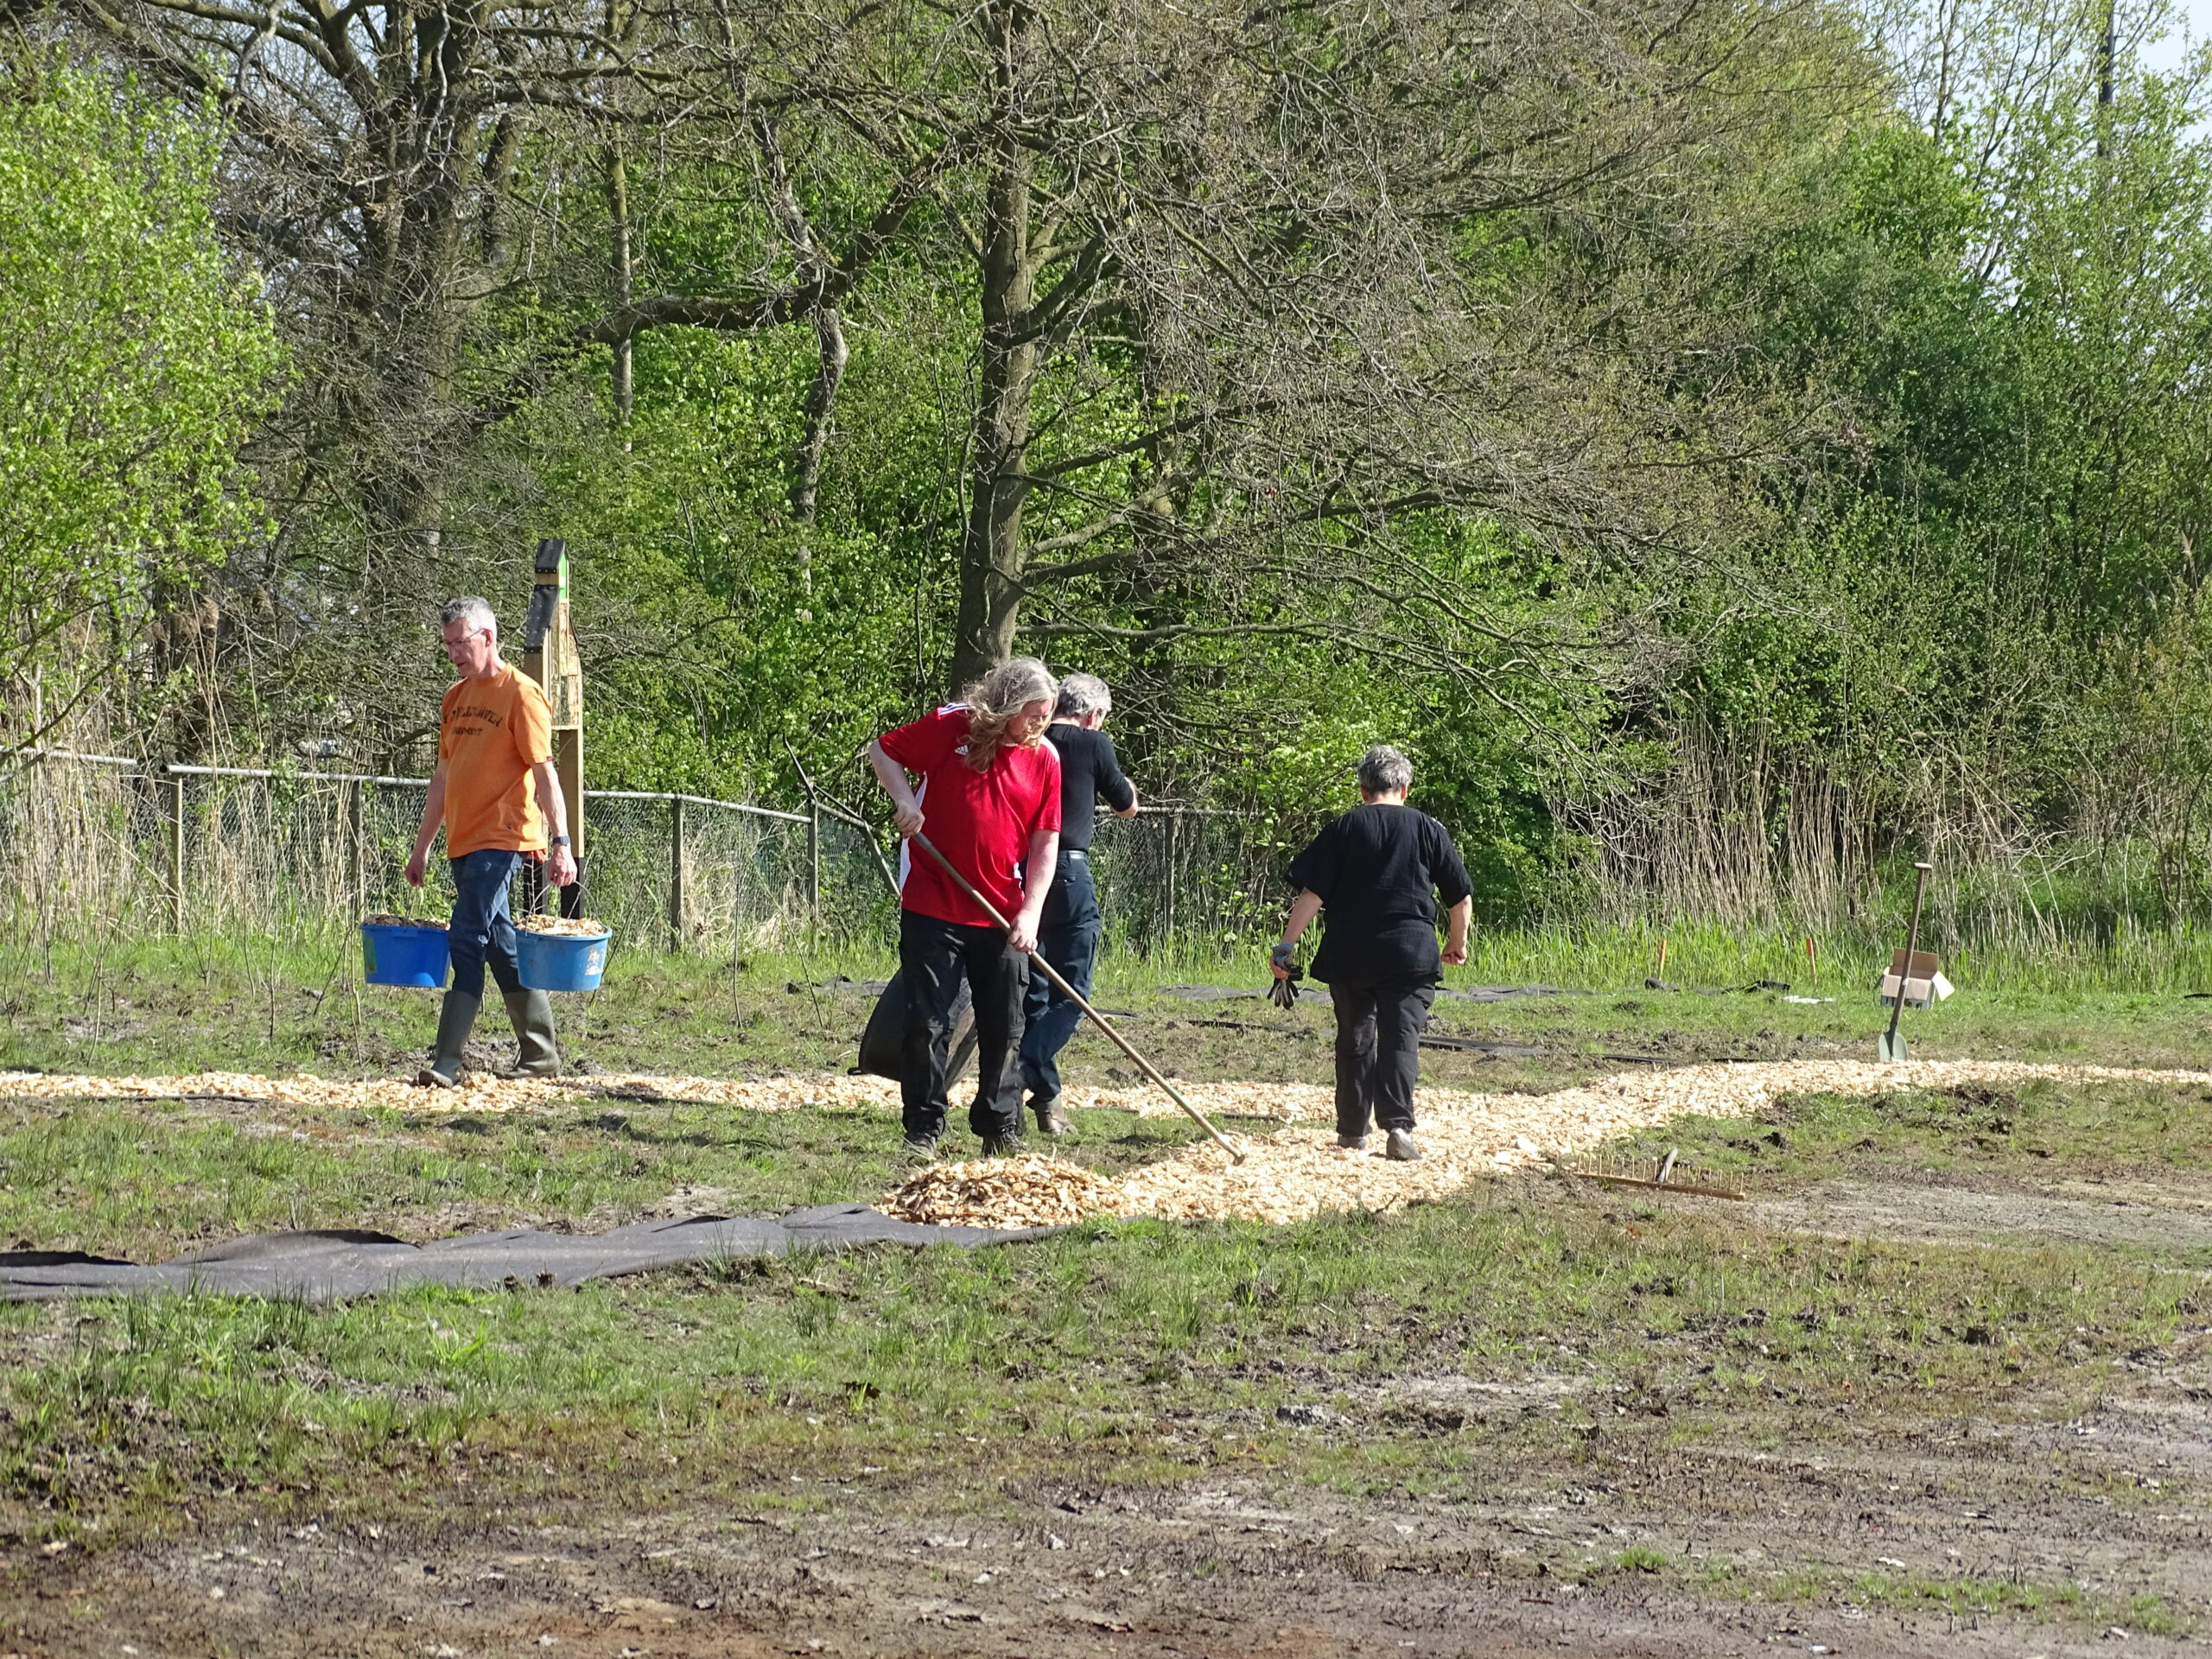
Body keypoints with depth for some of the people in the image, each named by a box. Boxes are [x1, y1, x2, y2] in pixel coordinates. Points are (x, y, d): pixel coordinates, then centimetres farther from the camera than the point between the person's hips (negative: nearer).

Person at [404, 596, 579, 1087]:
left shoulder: (520, 694, -8)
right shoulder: (456, 698, 16)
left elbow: (544, 774, -12)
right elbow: (443, 778, 22)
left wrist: (561, 842, -18)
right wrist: (422, 846, 22)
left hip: (500, 839, -8)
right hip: (463, 843, 8)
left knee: (467, 943, -15)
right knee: (502, 946, 12)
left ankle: (447, 1061, -18)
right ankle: (541, 1056, 20)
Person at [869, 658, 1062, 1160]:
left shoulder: (1043, 758, 2)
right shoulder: (950, 728, -6)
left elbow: (1045, 844, 3)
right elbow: (882, 750, 6)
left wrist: (1030, 911, -7)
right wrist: (904, 800, -12)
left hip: (1002, 917, 3)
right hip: (932, 907, -3)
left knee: (1004, 1025, 6)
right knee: (927, 1023, -1)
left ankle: (1001, 1131, 17)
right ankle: (923, 1131, 9)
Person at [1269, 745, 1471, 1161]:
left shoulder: (1342, 830, 2)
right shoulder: (1429, 829, 4)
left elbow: (1312, 893, -5)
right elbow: (1462, 897, 8)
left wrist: (1288, 943, -3)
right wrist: (1458, 942, 24)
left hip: (1350, 955, 1)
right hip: (1411, 954, -1)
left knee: (1354, 1040, 13)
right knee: (1401, 1038, -2)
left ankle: (1352, 1130, 18)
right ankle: (1398, 1125, -18)